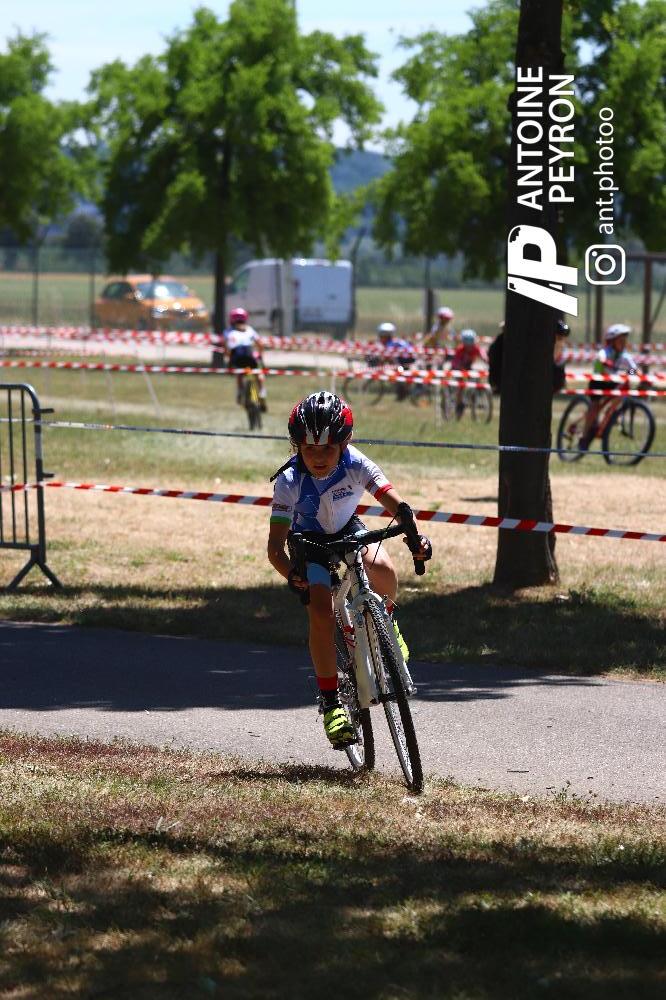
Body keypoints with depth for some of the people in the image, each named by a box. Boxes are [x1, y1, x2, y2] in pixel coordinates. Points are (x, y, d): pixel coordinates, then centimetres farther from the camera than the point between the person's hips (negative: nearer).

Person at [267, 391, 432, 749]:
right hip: (309, 543, -1)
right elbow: (275, 545, -31)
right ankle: (331, 703, -13)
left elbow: (394, 502, -33)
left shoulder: (355, 464, -27)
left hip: (348, 531, 1)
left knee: (380, 567, -31)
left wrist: (415, 536, -52)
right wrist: (292, 575, -51)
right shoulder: (289, 481, -30)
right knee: (321, 612, -23)